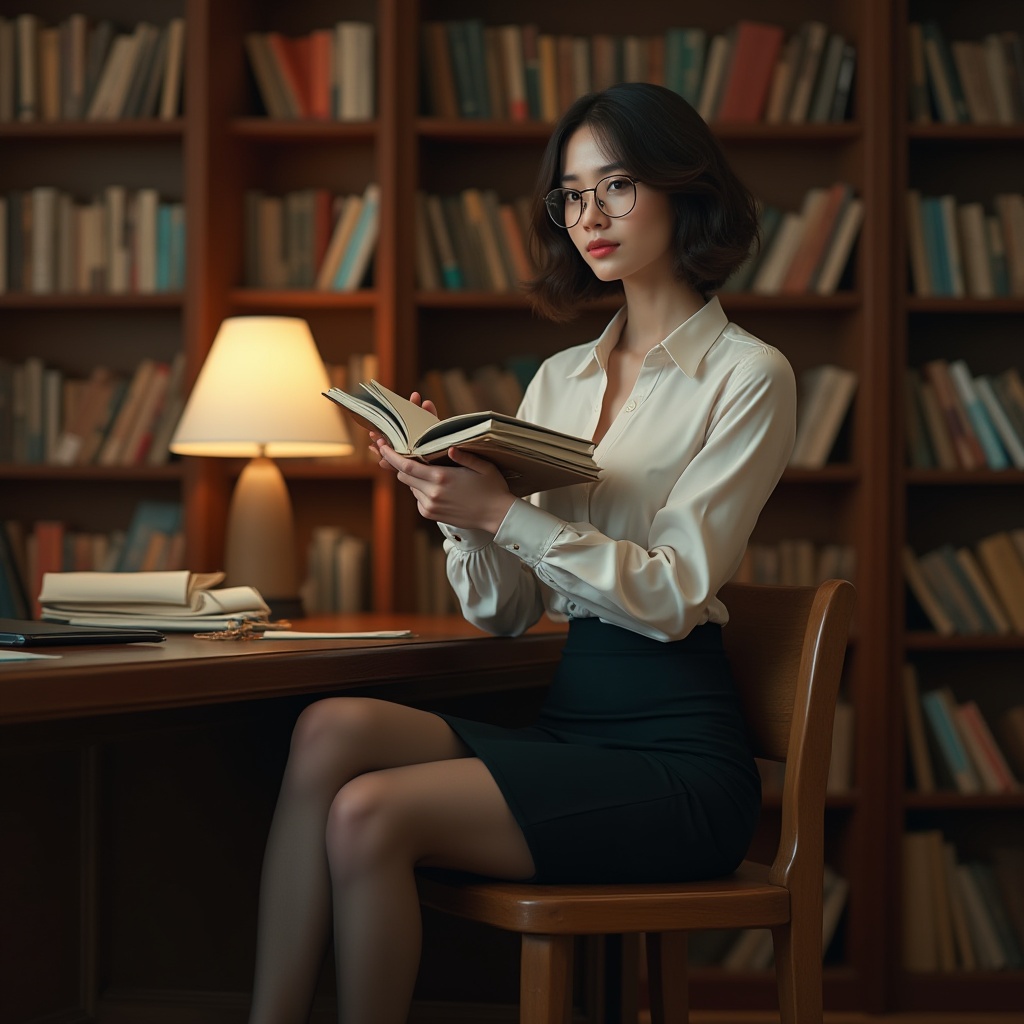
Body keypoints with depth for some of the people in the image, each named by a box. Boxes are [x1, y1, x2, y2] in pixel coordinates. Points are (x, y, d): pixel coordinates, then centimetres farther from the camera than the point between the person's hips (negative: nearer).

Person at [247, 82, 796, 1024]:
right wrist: (453, 500, -6)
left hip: (677, 755, -6)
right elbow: (503, 610, 13)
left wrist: (503, 511, -20)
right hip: (568, 724, 6)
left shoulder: (746, 375, -2)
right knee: (331, 728, -21)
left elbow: (676, 594, -13)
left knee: (368, 813, -24)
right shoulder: (559, 379, 16)